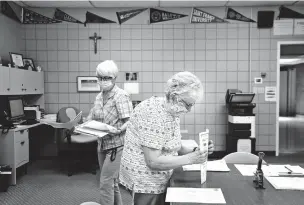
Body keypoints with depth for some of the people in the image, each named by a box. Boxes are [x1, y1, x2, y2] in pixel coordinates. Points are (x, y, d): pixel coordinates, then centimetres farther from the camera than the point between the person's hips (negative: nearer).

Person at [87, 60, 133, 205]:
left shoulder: (121, 96, -13)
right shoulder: (99, 97, 9)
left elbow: (130, 122, -16)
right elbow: (91, 119, 13)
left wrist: (118, 130, -32)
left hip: (116, 145, -7)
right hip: (102, 145, 8)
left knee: (106, 183, -7)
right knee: (111, 182, 18)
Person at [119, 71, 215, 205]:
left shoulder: (173, 112, 2)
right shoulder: (153, 114, -25)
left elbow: (172, 147, 8)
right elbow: (153, 161, -26)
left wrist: (195, 151, -8)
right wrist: (189, 159, -24)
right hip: (143, 185, -8)